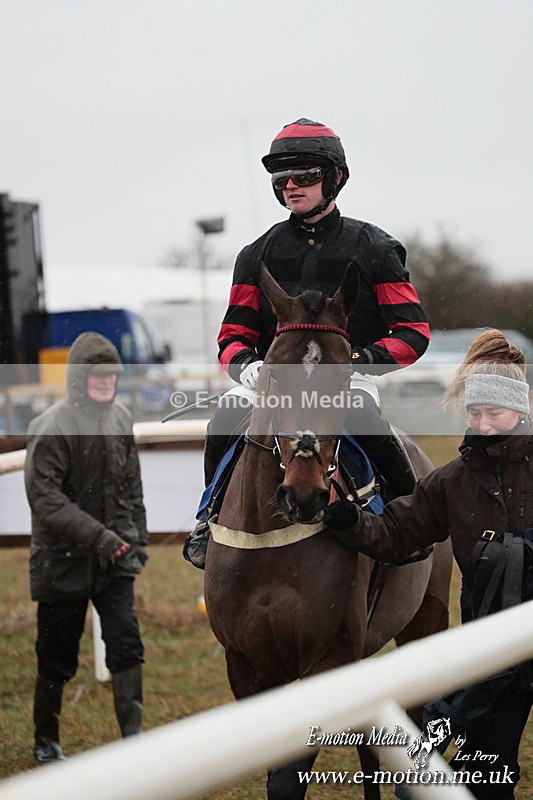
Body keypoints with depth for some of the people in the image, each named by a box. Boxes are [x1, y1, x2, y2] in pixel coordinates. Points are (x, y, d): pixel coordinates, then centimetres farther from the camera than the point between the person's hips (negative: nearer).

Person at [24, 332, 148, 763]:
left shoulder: (121, 419, 4)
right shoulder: (51, 427, -16)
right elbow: (45, 497, -23)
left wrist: (136, 537, 12)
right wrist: (97, 536, -29)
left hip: (115, 557, 4)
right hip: (64, 561, -4)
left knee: (126, 642, -7)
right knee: (57, 658, 6)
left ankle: (133, 735, 0)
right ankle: (46, 741, 25)